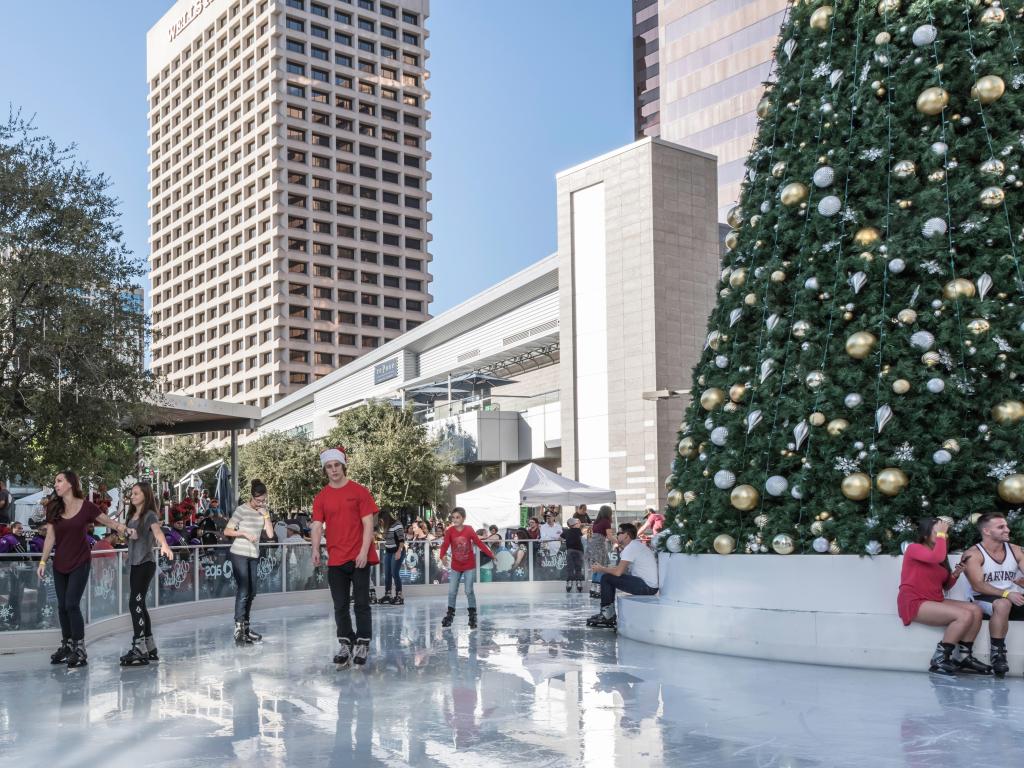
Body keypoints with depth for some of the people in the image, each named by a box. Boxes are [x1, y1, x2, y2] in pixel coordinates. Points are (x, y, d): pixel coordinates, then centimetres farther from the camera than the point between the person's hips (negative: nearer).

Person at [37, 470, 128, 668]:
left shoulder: (86, 506, -8)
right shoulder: (53, 508, 3)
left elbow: (108, 521, 2)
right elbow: (50, 537, 3)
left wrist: (124, 529, -13)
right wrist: (43, 562, 0)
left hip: (80, 562, -4)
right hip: (60, 563, 5)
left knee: (72, 604, -11)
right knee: (62, 606, 9)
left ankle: (80, 649, -4)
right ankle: (67, 646, 22)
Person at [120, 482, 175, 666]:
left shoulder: (150, 515, -10)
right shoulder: (132, 515, 13)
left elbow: (157, 531, -30)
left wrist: (164, 546, -49)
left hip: (146, 563, -8)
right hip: (133, 563, 8)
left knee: (135, 603, -14)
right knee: (139, 605, 11)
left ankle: (139, 649, -14)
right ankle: (150, 649, 19)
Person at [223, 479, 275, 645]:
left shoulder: (263, 512, 7)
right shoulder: (242, 510, -9)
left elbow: (270, 534, -1)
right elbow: (227, 531, -10)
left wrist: (265, 514, -6)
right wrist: (244, 533, -21)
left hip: (254, 556, 6)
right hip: (239, 555, -6)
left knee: (251, 593, 9)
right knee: (243, 592, -11)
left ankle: (245, 626, 19)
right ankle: (238, 630, -9)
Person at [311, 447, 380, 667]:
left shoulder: (359, 492, -2)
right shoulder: (321, 497, 6)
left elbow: (368, 524, -5)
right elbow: (317, 525, 0)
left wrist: (364, 551, -14)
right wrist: (316, 550, -18)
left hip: (359, 558, -3)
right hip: (335, 559, 3)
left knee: (361, 603, 0)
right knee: (340, 606, 9)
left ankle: (362, 645, 8)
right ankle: (344, 645, 19)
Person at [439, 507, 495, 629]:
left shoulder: (469, 530, -13)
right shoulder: (450, 531, -12)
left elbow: (479, 543, -9)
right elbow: (445, 545, -19)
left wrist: (491, 554, -13)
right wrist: (442, 556, -38)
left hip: (469, 566, -2)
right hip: (455, 566, 2)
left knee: (469, 591, -1)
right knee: (452, 592, 4)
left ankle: (473, 616, 10)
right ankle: (450, 615, 18)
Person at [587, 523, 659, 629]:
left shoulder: (630, 548, -13)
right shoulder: (636, 545, 19)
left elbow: (618, 571, -20)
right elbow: (622, 568, 18)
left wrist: (601, 569, -3)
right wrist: (603, 568, 9)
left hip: (647, 586, -10)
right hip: (649, 585, 10)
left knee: (606, 578, -8)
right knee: (610, 577, 15)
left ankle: (607, 615, 3)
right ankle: (609, 614, 16)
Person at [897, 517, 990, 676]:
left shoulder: (936, 553, 17)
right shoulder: (915, 548, -7)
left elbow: (946, 586, 20)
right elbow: (938, 558, -29)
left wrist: (955, 574, 0)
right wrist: (941, 534, -16)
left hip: (935, 602, 8)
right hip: (914, 603, -8)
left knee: (976, 609, -8)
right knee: (964, 615, -24)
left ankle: (965, 657, -5)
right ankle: (939, 660, -18)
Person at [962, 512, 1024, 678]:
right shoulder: (974, 554, -5)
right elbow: (977, 585, -16)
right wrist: (1006, 593, -30)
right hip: (985, 600, -4)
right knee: (1002, 604, -37)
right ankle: (997, 652, -24)